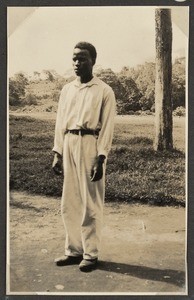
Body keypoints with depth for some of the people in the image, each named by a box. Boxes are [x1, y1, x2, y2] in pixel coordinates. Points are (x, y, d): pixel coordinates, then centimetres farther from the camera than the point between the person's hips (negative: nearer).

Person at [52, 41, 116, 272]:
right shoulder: (66, 89, 14)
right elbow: (60, 123, 12)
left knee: (90, 204, 1)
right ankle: (73, 250, 22)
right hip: (69, 145, 5)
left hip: (90, 145, -5)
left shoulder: (104, 91, -2)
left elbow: (107, 127, -7)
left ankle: (90, 253, 14)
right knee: (69, 203, 9)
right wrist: (57, 154, 6)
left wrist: (100, 159, -13)